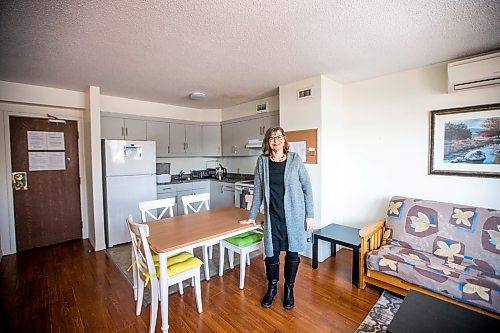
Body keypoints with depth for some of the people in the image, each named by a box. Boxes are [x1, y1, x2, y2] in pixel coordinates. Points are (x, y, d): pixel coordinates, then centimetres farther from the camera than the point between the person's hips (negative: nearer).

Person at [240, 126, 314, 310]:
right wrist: (252, 216, 7)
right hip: (273, 216, 1)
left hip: (294, 215, -1)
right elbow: (258, 190, 4)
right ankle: (272, 287, 38)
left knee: (292, 252, 12)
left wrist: (309, 215, -4)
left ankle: (289, 288, 38)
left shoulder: (295, 159, -5)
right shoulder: (262, 161, -1)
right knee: (271, 253, 10)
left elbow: (307, 187, -1)